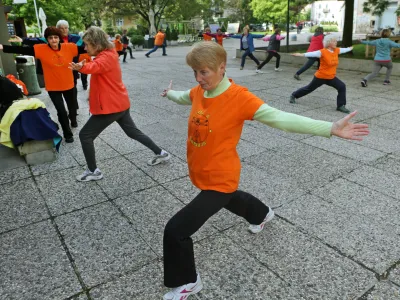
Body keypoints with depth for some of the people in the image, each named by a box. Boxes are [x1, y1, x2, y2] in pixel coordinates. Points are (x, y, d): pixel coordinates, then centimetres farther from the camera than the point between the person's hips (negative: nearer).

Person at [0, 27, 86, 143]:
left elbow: (85, 49, -10)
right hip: (53, 87, -2)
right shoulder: (41, 49, -14)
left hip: (68, 85, 2)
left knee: (72, 106, 24)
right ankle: (68, 134, 17)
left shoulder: (69, 47, -11)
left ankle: (73, 120, 57)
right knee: (61, 111, -4)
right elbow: (23, 50, -20)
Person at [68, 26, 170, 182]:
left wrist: (81, 67, -60)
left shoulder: (106, 57, -20)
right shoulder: (107, 54, 11)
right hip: (120, 103, 10)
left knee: (85, 135, 0)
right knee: (133, 131, 22)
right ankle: (160, 153, 30)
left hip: (111, 106, -10)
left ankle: (93, 172, 10)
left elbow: (95, 67, -42)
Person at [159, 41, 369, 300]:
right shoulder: (199, 92, -4)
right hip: (201, 174, 8)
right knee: (230, 199, 36)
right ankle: (262, 214, 69)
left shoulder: (238, 97, -25)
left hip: (219, 180, -8)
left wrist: (330, 128, -39)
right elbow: (184, 97, 20)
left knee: (176, 230, -9)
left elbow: (279, 117, -31)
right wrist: (170, 93, 42)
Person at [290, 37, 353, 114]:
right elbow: (313, 54, -32)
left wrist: (350, 48, 40)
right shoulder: (323, 52, -19)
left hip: (331, 77, 6)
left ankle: (340, 106, 1)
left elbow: (344, 50, 23)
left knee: (342, 87, -8)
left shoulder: (336, 50, 3)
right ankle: (293, 96, 31)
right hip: (321, 77, -6)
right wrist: (301, 54, -45)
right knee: (310, 88, 9)